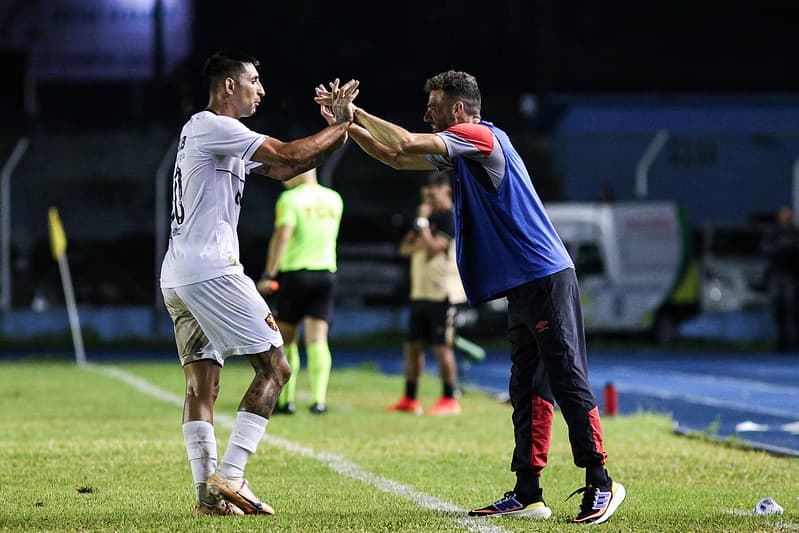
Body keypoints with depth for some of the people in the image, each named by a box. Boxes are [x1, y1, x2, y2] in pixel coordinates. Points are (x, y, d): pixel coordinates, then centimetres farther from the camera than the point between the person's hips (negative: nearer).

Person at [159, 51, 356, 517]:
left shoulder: (222, 139, 23)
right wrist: (341, 127, 2)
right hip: (210, 270, -10)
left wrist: (337, 131, 15)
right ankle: (229, 477, -12)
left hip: (177, 277, 10)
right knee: (275, 368, -6)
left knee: (202, 383, 7)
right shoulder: (212, 127, -8)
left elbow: (282, 170, 22)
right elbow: (289, 154, -12)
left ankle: (208, 494, 3)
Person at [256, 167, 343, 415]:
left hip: (295, 272, -4)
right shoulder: (334, 200, 9)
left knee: (287, 340, 8)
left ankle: (286, 400, 10)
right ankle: (319, 399, -14)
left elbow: (282, 236, -19)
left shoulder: (290, 199, -8)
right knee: (317, 340, -1)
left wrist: (269, 274, -20)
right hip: (326, 272, 4)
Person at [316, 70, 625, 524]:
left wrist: (355, 111, -6)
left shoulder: (482, 136, -10)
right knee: (529, 389, 8)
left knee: (569, 382, -9)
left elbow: (406, 144, -17)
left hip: (546, 281, -10)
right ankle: (528, 494, 8)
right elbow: (397, 158, 25)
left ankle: (600, 485, -8)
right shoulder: (460, 150, 18)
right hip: (523, 287, 10)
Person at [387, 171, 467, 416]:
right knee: (412, 345, 9)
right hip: (420, 292, 9)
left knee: (442, 347, -7)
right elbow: (405, 248, 16)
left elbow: (433, 249, -19)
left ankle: (449, 399, 0)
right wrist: (417, 240, -3)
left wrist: (423, 222, -12)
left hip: (442, 294, -9)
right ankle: (410, 399, 16)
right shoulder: (428, 216, 18)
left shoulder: (451, 218, -10)